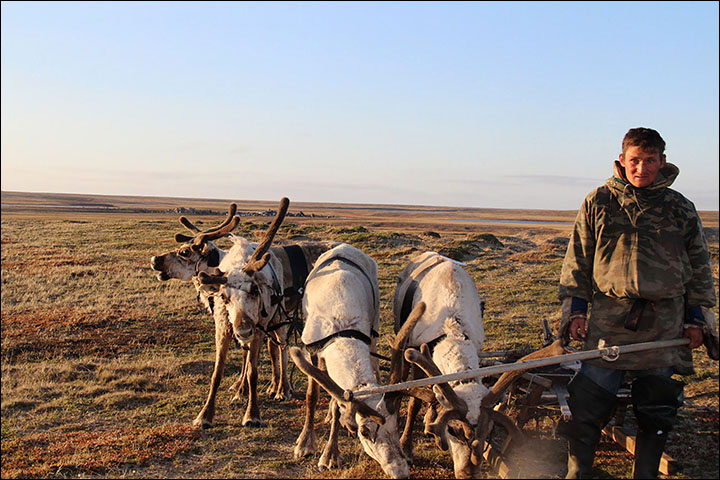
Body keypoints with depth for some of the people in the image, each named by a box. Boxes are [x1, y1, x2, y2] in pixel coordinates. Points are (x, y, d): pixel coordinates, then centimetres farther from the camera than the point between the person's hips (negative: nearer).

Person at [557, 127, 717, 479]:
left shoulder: (680, 209, 9)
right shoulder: (598, 203, 6)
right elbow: (577, 261, 8)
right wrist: (575, 310, 3)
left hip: (665, 324, 2)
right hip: (609, 317, -1)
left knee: (656, 409, 8)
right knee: (589, 402, -4)